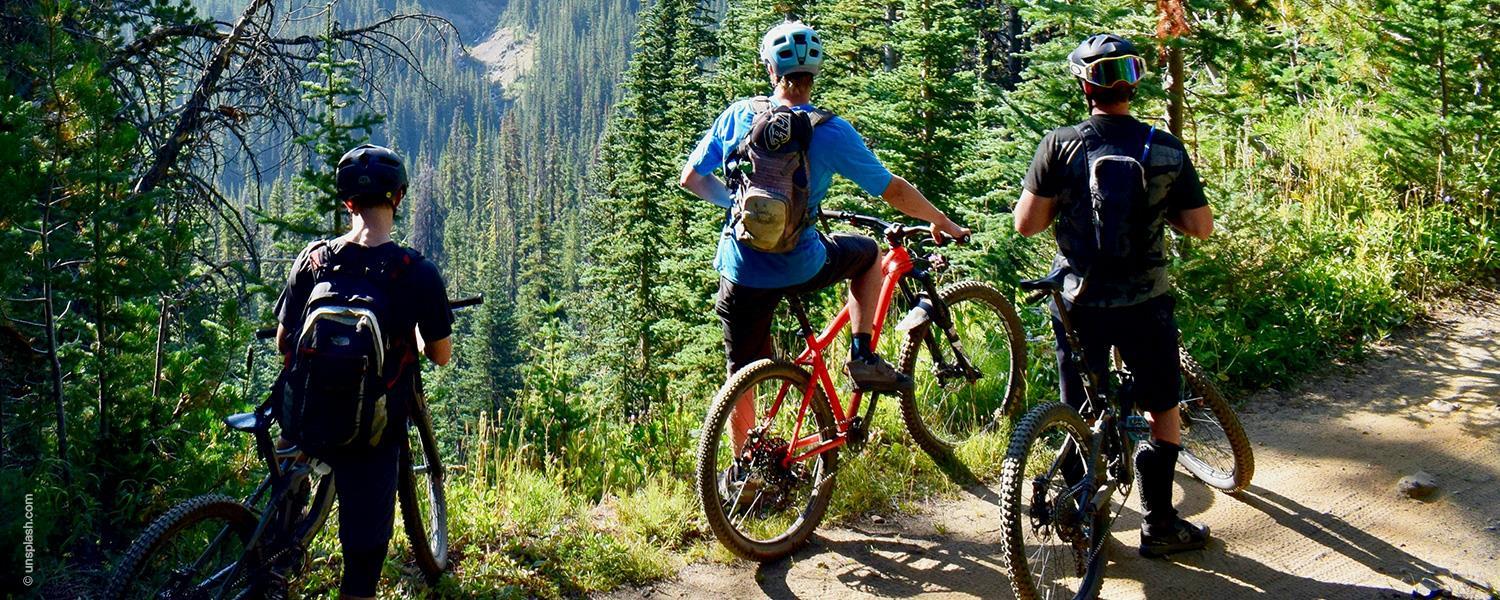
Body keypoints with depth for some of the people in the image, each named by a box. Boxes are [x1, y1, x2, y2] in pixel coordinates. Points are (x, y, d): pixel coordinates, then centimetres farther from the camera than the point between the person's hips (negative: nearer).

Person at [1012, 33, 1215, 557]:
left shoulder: (1061, 145, -9)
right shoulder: (1167, 150, -5)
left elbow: (1025, 224, -9)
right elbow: (1202, 227, 0)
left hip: (1079, 301, 0)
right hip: (1145, 301, 0)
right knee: (1162, 410, 16)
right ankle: (1158, 525, 20)